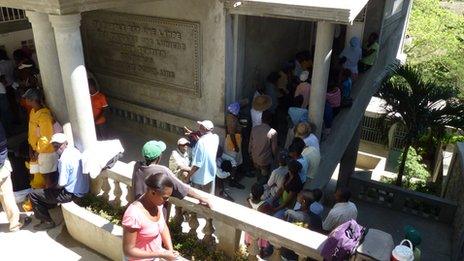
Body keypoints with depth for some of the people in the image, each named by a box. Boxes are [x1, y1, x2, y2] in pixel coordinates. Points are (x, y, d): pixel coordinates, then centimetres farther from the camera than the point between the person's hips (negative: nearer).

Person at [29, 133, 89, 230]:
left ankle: (47, 221, 11)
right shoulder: (75, 150, 3)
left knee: (33, 195, 2)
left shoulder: (64, 159, -24)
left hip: (72, 193, -9)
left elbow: (61, 184, -22)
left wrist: (54, 187, 0)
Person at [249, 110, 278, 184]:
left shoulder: (254, 129, -12)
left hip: (255, 158, 5)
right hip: (265, 160, -5)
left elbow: (250, 143, 0)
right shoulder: (273, 132, -23)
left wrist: (250, 153, 17)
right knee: (264, 176, 18)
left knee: (259, 174, 29)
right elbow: (274, 148, -13)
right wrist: (274, 157, 7)